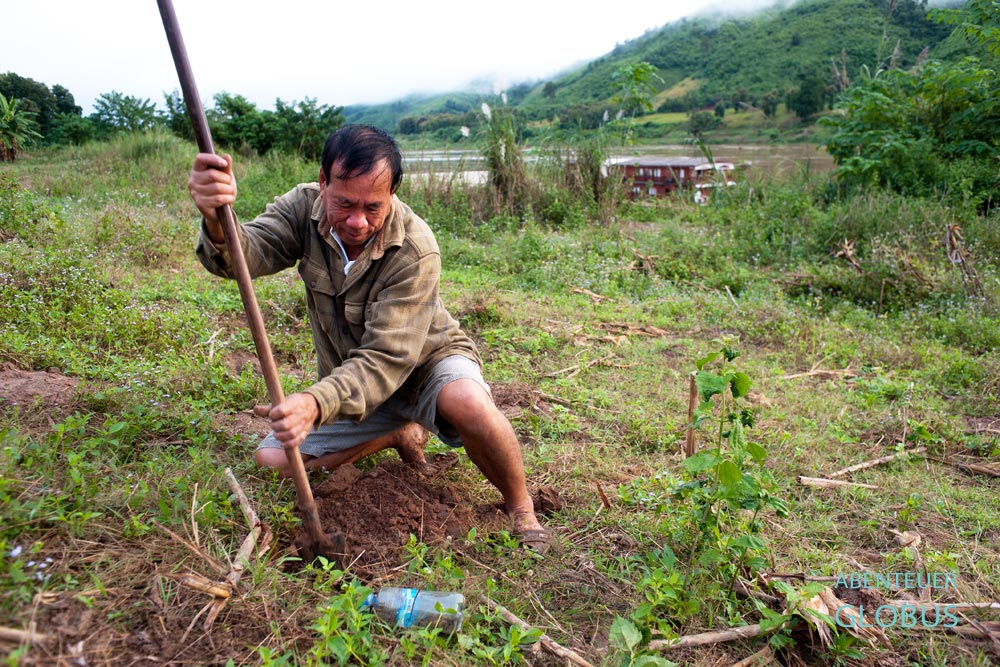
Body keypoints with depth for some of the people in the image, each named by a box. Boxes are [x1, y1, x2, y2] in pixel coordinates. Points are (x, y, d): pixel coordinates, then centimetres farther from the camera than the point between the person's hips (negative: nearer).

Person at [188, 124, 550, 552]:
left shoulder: (415, 251, -30)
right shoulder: (305, 207, -14)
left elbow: (386, 360, -34)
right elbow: (249, 253, -31)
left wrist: (315, 403, -50)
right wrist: (217, 223, -55)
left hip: (426, 361, -5)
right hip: (351, 378, 6)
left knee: (467, 403, -39)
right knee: (273, 459, -2)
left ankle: (521, 509, -10)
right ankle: (401, 435, 14)